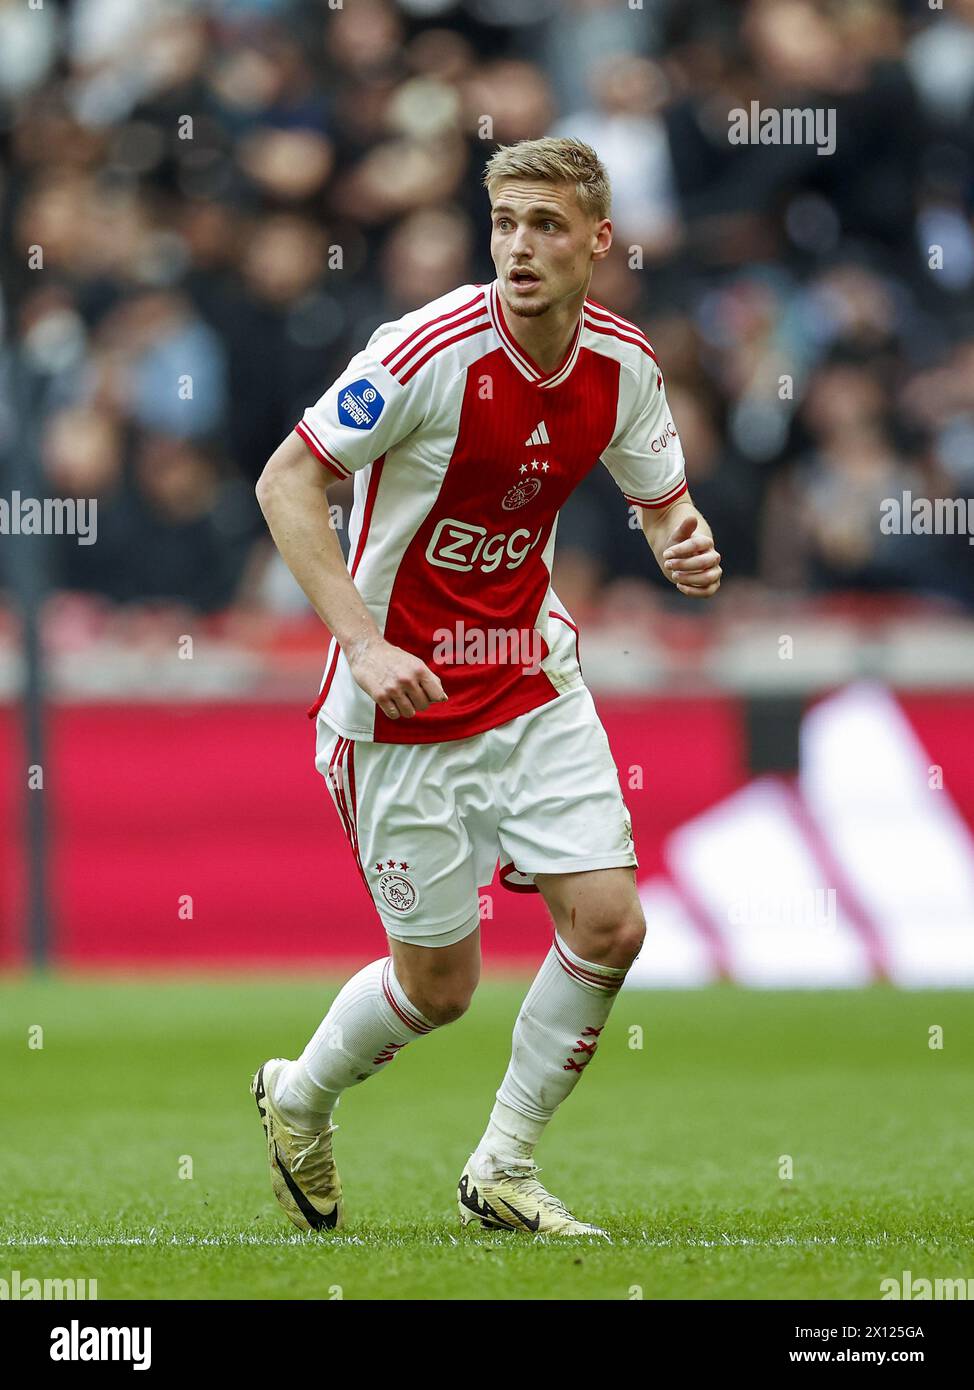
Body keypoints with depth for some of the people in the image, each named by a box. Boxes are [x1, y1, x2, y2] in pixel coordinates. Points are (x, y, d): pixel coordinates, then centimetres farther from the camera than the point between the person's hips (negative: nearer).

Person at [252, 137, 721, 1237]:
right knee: (440, 981, 2)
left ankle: (501, 1175, 12)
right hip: (403, 695, -5)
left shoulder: (622, 365, -4)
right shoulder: (430, 352, -21)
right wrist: (364, 643, -25)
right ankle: (297, 1099, 33)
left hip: (532, 679, 5)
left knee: (608, 923, -6)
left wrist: (687, 547, -13)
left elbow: (663, 499, 13)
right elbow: (286, 482, -17)